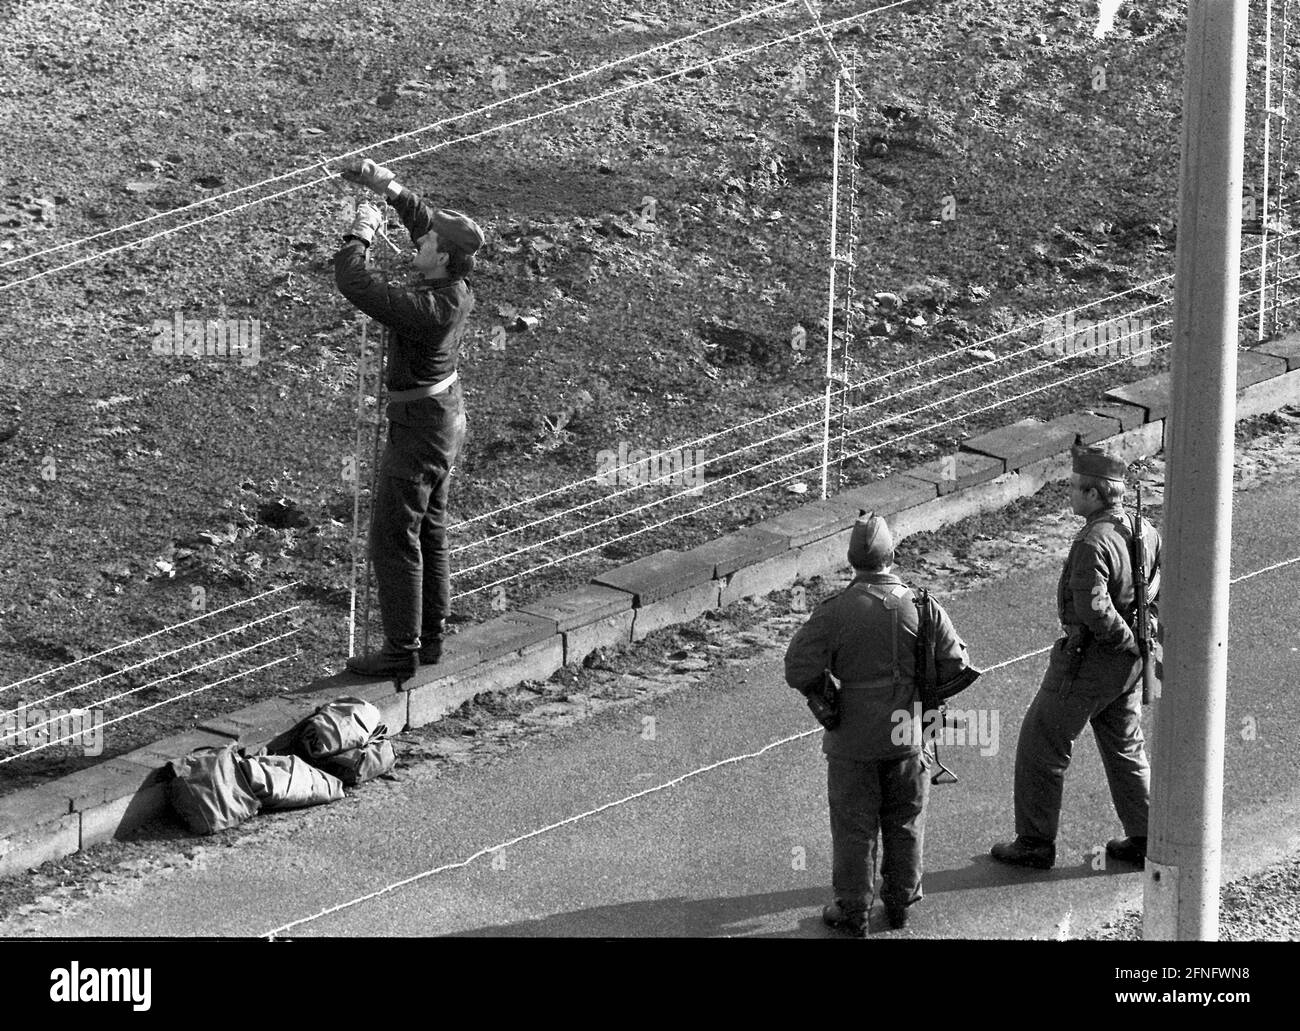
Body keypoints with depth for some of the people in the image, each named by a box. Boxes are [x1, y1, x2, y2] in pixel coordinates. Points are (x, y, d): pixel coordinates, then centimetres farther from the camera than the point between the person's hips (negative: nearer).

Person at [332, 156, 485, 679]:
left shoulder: (426, 308, -32)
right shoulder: (459, 288, -7)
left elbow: (353, 283, -33)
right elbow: (426, 219, 9)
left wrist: (360, 232, -18)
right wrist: (388, 185, -2)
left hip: (419, 428, -9)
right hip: (446, 412, 9)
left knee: (394, 538, -1)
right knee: (430, 531, 18)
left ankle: (401, 650, 4)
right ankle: (430, 635, 27)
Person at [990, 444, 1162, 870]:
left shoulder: (1093, 544, -26)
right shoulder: (1145, 531, 0)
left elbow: (1093, 607, -35)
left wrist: (1128, 640, -21)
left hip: (1088, 660, -8)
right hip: (1129, 663, 8)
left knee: (1041, 745, 7)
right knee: (1125, 747, 21)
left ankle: (1035, 843, 13)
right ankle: (1144, 840, 26)